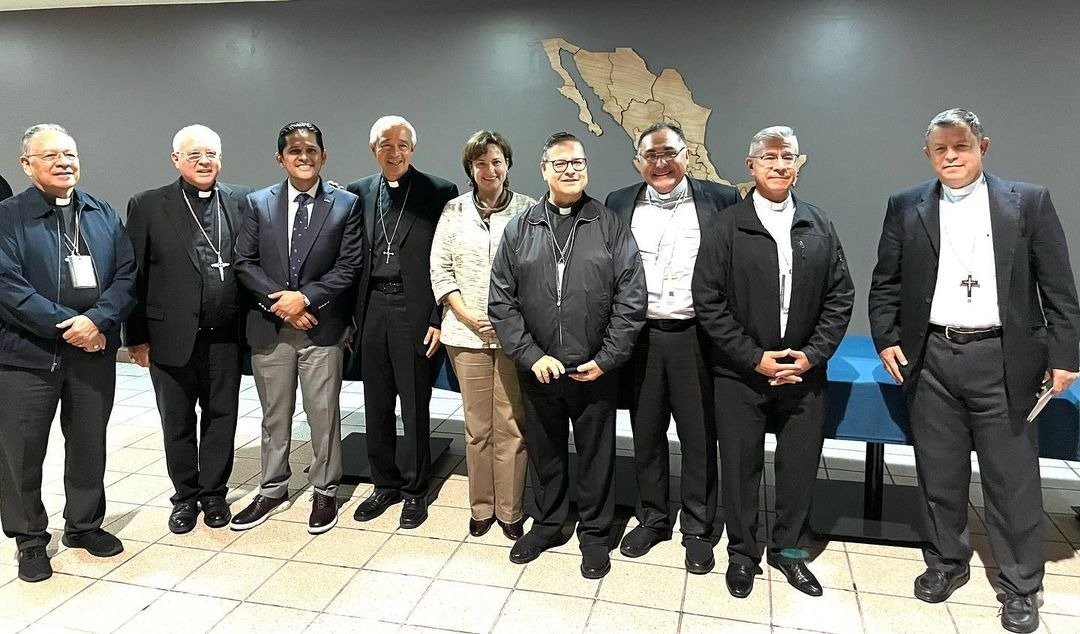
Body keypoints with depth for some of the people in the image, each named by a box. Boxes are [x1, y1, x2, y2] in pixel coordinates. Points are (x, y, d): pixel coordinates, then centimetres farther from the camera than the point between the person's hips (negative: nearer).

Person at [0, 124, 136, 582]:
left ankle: (84, 525, 33)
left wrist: (96, 320, -15)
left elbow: (127, 275, 1)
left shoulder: (104, 215, 8)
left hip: (94, 351, 3)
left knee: (89, 446, 15)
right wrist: (67, 325, -18)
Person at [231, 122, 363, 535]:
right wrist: (280, 301, -11)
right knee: (274, 415, 14)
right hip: (269, 326, 2)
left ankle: (325, 492, 21)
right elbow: (244, 262, 2)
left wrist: (304, 297, -14)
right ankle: (272, 491, 29)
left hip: (322, 326, -2)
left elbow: (348, 267, -5)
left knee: (323, 413, 5)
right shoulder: (258, 203, 6)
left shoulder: (346, 205, 0)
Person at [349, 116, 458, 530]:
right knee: (376, 405, 13)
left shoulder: (439, 192, -2)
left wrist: (439, 319, -10)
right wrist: (350, 317, 5)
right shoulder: (358, 193, 10)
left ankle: (414, 490, 22)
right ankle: (385, 484, 29)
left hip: (413, 310, -4)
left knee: (415, 406, 6)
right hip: (371, 309, 4)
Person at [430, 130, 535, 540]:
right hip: (467, 333, 2)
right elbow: (440, 270, 5)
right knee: (477, 426, 10)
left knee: (511, 426, 3)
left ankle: (510, 510, 18)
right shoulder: (454, 211, 7)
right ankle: (481, 507, 25)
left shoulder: (527, 210, 0)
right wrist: (468, 316, -6)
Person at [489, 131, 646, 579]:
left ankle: (595, 533, 30)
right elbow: (501, 300, 1)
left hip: (595, 371, -1)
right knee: (544, 451, 17)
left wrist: (606, 360, -9)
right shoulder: (519, 229, 3)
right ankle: (547, 524, 37)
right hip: (537, 370, 2)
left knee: (596, 455, 11)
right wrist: (531, 355, -8)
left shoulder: (611, 227, -1)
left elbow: (630, 300, -4)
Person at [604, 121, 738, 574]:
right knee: (646, 434, 13)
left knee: (699, 438, 7)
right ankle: (652, 518, 31)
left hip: (697, 337, -2)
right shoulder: (620, 203, 6)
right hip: (639, 337, 2)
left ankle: (698, 529, 24)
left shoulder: (720, 200, -1)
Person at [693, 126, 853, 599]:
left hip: (804, 373, 3)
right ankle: (742, 553, 28)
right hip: (740, 374, -2)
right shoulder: (726, 228, -4)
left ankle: (788, 548, 32)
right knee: (740, 467, 8)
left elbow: (840, 298, 6)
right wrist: (754, 358, -13)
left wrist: (812, 355, -7)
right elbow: (708, 302, -8)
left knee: (800, 466, 10)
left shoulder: (819, 227, 6)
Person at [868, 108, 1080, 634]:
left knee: (1013, 479, 6)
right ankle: (946, 563, 32)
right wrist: (886, 339, -1)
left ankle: (1020, 587, 23)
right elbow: (885, 283, 9)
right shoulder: (906, 208, 6)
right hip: (930, 358, 2)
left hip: (1003, 359, -1)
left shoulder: (1029, 202, 1)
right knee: (939, 474, 13)